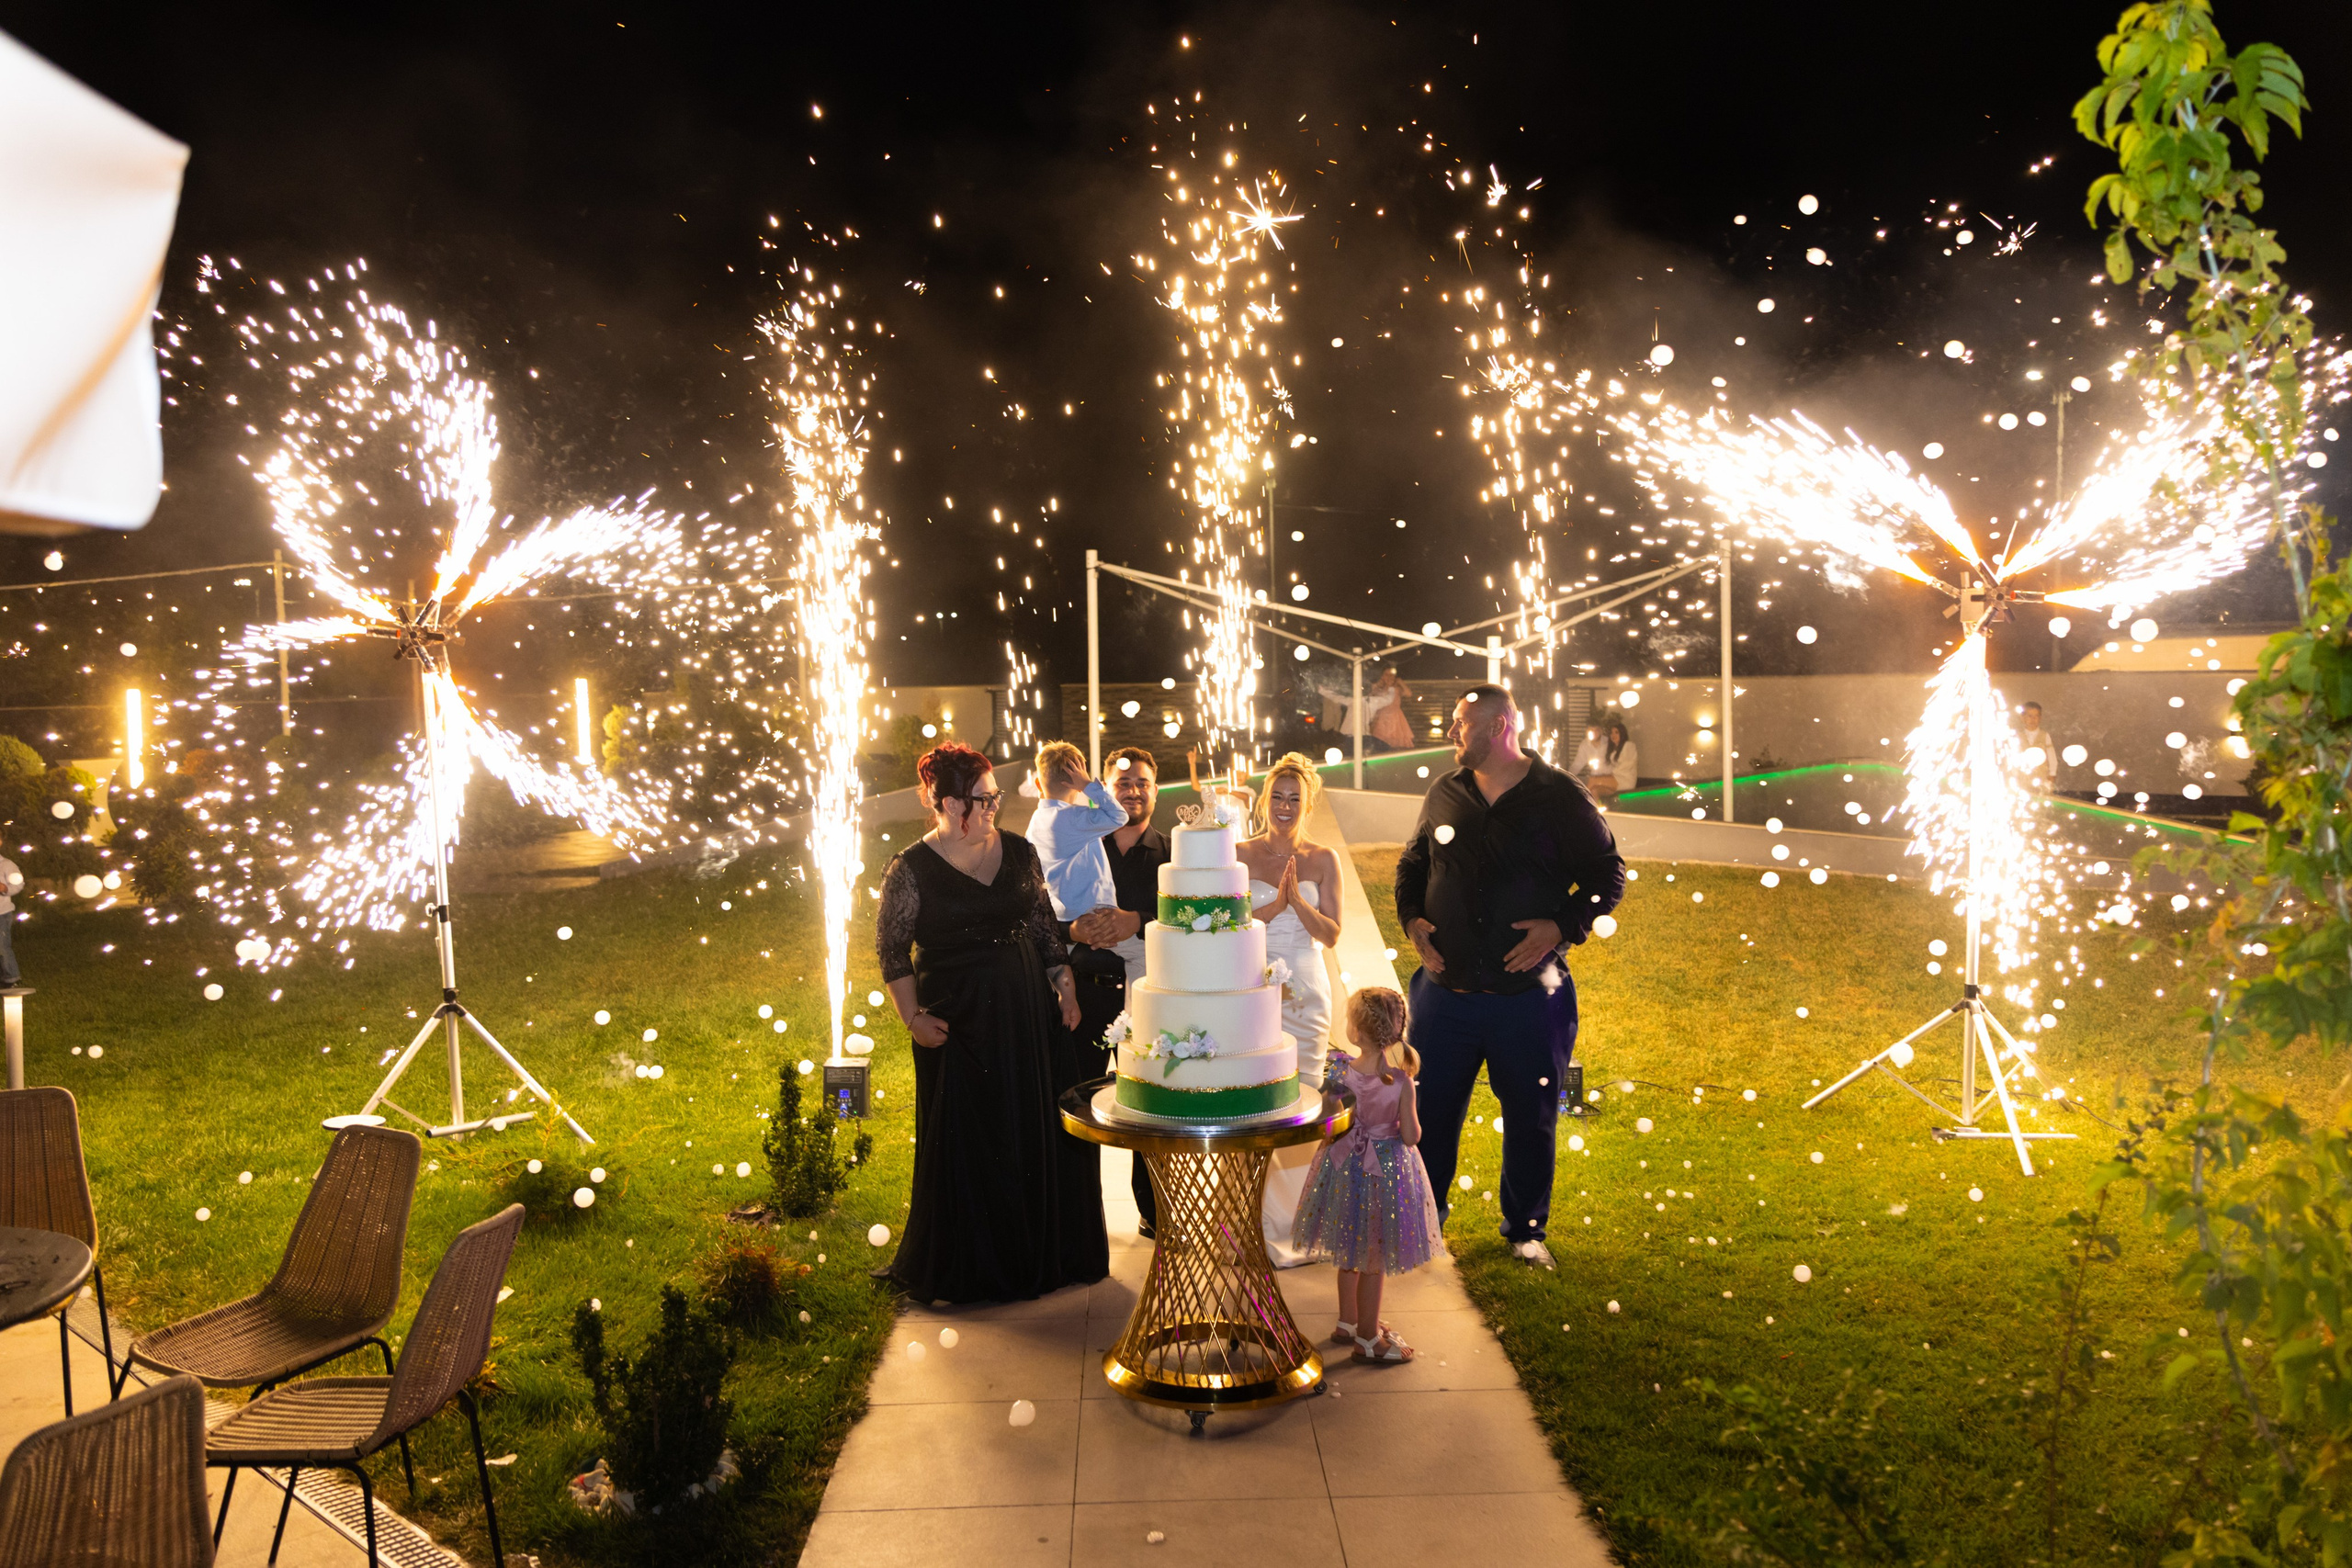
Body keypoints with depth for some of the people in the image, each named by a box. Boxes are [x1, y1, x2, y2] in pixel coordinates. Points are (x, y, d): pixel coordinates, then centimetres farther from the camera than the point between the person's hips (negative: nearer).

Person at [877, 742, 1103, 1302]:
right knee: (967, 1144, 3)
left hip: (1027, 1017, 4)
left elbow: (1045, 927, 13)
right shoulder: (912, 869, -5)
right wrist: (913, 1018, -10)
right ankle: (965, 1268, 17)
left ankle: (1042, 1253, 24)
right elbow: (892, 950, -3)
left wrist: (1065, 988, 7)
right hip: (958, 1024, -4)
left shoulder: (1019, 852, 6)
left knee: (1036, 1133, 9)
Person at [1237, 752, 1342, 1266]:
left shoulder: (1323, 860, 6)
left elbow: (1330, 933, 0)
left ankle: (1296, 1228, 14)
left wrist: (1296, 899, -15)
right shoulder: (1240, 854, 4)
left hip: (1305, 994, 1)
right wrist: (1275, 905, -16)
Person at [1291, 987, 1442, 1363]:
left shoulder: (1340, 1075, -17)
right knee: (1372, 1260, 12)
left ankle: (1348, 1322, 38)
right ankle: (1368, 1339, 23)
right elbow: (1411, 1136, -14)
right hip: (1387, 1169, -2)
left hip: (1344, 1166, 2)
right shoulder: (1400, 1081, -21)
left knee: (1350, 1253, 22)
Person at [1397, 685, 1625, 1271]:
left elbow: (1607, 875, 0)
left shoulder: (1561, 798, -4)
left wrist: (1562, 925, -14)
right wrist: (1411, 917, 2)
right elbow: (1412, 863, 19)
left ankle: (1526, 1230, 30)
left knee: (1530, 1117, 10)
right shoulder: (1444, 795, 6)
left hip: (1529, 995, -2)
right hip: (1446, 988, 3)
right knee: (1429, 1108, 8)